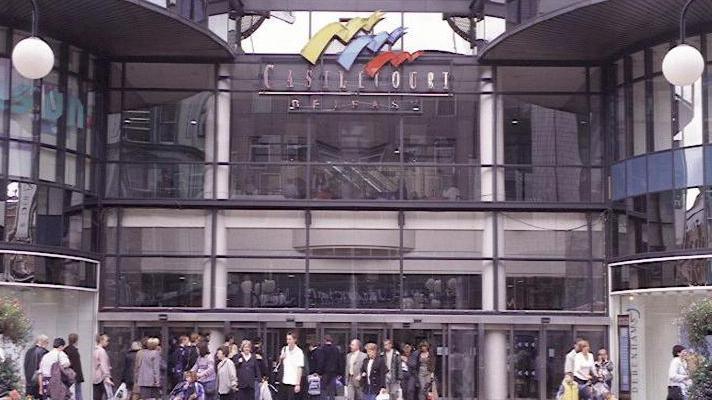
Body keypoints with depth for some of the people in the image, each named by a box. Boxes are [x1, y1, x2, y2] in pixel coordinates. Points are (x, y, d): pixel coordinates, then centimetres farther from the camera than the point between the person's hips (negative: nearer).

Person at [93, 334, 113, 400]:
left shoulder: (96, 350, 17)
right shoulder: (102, 351, -9)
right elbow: (104, 365, -18)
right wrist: (107, 377, -23)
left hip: (96, 379, 9)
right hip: (102, 378, -9)